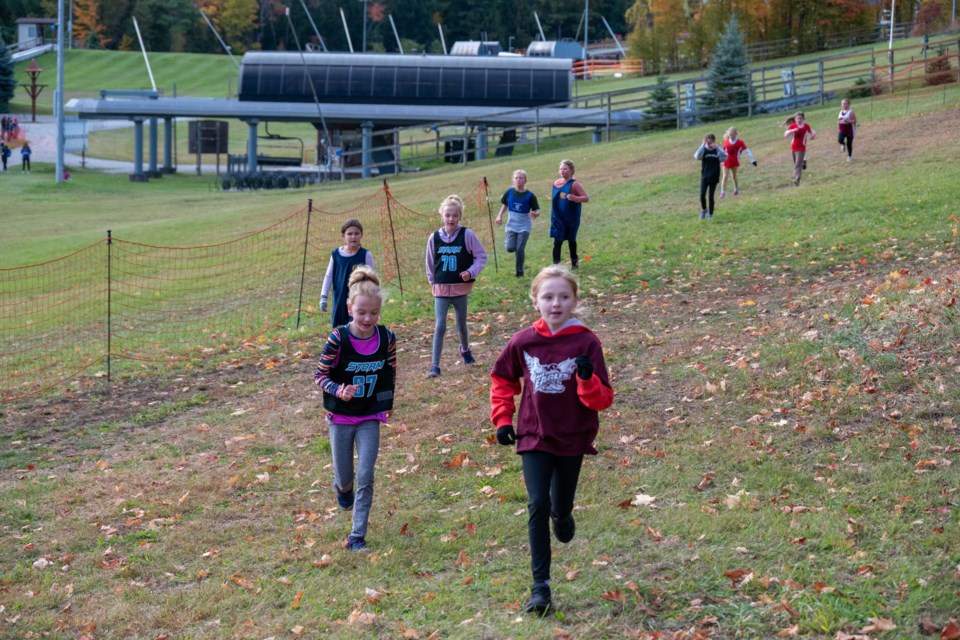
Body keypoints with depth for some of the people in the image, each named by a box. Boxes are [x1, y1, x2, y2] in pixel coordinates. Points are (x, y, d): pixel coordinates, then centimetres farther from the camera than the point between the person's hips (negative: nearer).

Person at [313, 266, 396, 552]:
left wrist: (386, 406, 9)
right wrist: (338, 390, -29)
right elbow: (319, 375, -11)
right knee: (345, 477, 13)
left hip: (370, 418, 1)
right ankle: (342, 487, 51)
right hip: (340, 418, -1)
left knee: (365, 477, -8)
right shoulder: (338, 339, -19)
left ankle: (357, 536, 1)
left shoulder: (386, 338, -9)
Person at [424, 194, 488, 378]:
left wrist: (471, 272, -16)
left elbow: (481, 257, -3)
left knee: (461, 324, 15)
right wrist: (433, 283, 11)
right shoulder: (434, 237, -3)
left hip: (461, 289, 0)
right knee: (440, 326, -8)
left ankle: (465, 350, 44)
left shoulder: (467, 235, -8)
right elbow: (430, 264, 9)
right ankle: (434, 364, -7)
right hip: (441, 289, 0)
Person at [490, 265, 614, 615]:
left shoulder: (587, 343, -13)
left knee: (561, 506, 14)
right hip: (534, 437, 0)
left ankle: (561, 516, 53)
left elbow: (603, 401, -14)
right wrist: (502, 418, 2)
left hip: (573, 439, 0)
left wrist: (587, 379, -33)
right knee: (538, 505, -11)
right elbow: (502, 380, 11)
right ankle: (540, 585, -7)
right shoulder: (522, 342, -7)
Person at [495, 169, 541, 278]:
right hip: (511, 226, 2)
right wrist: (500, 216, 3)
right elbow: (504, 204, 14)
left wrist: (535, 214, -32)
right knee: (510, 248, -10)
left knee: (520, 250, -7)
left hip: (524, 227, -2)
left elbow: (537, 210, -9)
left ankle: (520, 272, 11)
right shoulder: (509, 192, -3)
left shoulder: (530, 196, -11)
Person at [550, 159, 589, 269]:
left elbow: (586, 198, -17)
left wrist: (575, 198, -34)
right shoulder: (556, 183, 3)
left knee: (571, 240, 11)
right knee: (557, 241, -6)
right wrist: (553, 216, 12)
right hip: (558, 219, 3)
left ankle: (574, 261, 30)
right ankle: (556, 263, -7)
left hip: (571, 219, -3)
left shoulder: (574, 184, -12)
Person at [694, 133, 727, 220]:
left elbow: (724, 157, -19)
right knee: (702, 195, -9)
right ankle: (704, 210, 18)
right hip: (704, 177, 0)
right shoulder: (704, 150, -2)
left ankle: (710, 213, 17)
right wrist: (703, 145, -23)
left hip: (714, 177, 0)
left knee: (711, 196, 2)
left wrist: (717, 148, -26)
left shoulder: (718, 150, -1)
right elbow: (697, 156, -22)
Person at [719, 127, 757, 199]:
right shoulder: (726, 141, -1)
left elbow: (746, 151, -8)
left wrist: (752, 160, -10)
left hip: (734, 162, -1)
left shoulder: (740, 142, -9)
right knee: (725, 176, -7)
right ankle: (723, 192, -9)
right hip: (726, 162, 1)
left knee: (734, 176, 11)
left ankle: (736, 190, 32)